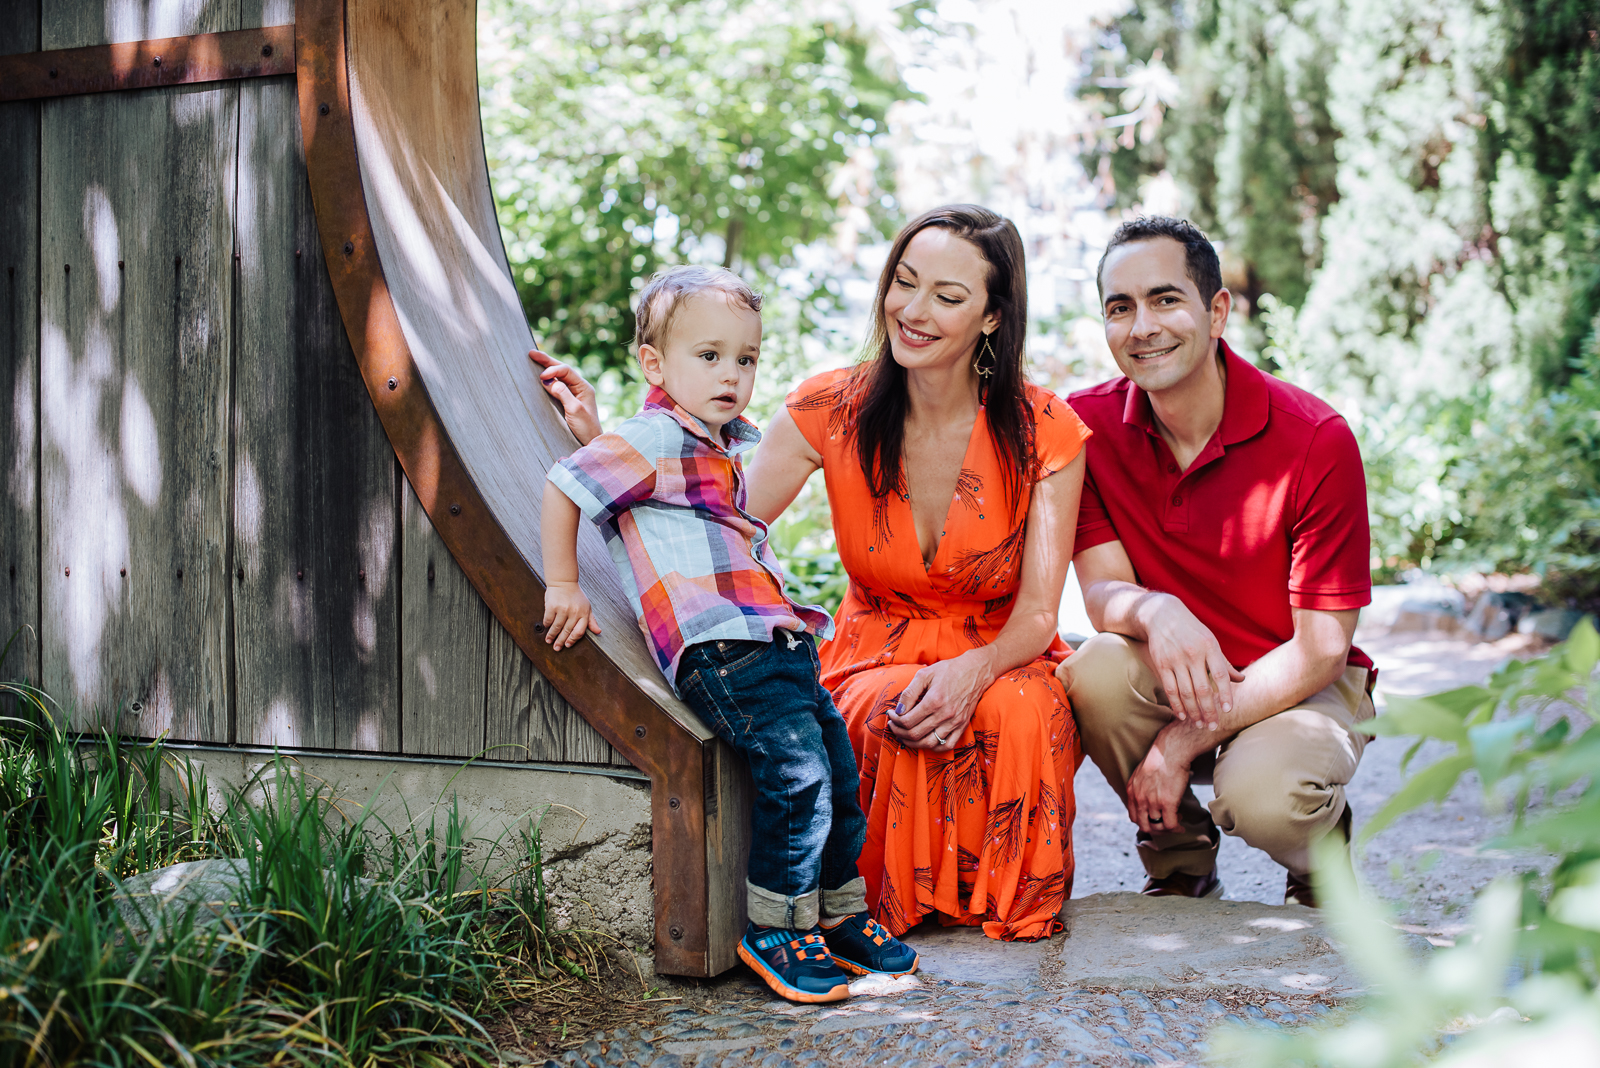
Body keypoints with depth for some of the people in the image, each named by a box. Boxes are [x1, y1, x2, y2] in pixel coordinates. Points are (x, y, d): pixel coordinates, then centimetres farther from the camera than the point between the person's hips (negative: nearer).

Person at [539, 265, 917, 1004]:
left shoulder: (730, 444, 21)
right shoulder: (654, 442, -6)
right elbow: (563, 487, -8)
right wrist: (563, 587, -7)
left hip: (777, 640, 9)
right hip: (718, 647, -9)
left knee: (839, 770, 8)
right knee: (799, 773, -18)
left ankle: (840, 914, 24)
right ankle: (772, 932, -4)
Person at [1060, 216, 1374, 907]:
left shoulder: (1317, 440, -19)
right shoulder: (1089, 425, -9)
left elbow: (1321, 647, -17)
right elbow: (1103, 591, -13)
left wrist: (1187, 740, -25)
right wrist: (1155, 611, -39)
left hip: (1300, 686, -3)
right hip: (1167, 683, 3)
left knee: (1262, 798, -34)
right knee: (1093, 673, -30)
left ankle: (1320, 854, 7)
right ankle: (1180, 863, -1)